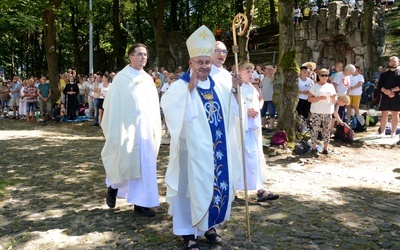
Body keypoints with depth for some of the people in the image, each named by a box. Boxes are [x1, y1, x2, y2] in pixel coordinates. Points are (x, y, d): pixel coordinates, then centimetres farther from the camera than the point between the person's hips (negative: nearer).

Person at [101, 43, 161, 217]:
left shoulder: (148, 79, 11)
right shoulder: (121, 78, -5)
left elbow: (154, 105, 12)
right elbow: (113, 105, -5)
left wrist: (156, 128, 7)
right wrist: (114, 131, -8)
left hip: (146, 127, 5)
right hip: (127, 127, -5)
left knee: (145, 165, 4)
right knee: (124, 163, 2)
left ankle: (141, 203, 13)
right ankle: (113, 186, 33)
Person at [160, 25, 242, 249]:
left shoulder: (219, 86, 7)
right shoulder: (181, 86, -10)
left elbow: (232, 111, 14)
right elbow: (170, 107, -27)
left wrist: (234, 90, 1)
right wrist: (190, 89, -29)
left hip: (217, 149, 6)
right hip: (193, 149, -6)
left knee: (218, 184, 14)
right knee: (192, 186, 4)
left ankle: (209, 225, 33)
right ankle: (188, 231, 18)